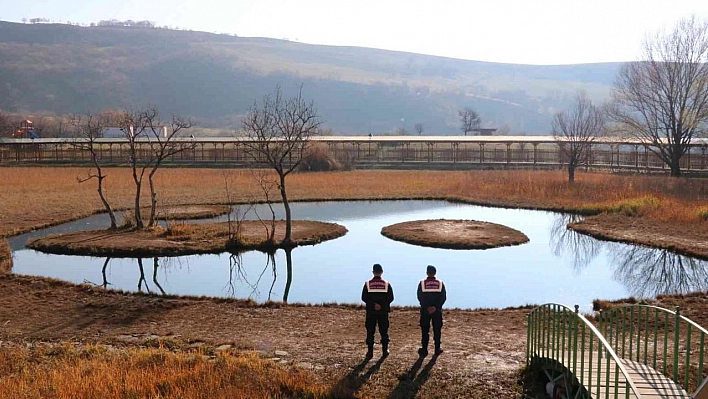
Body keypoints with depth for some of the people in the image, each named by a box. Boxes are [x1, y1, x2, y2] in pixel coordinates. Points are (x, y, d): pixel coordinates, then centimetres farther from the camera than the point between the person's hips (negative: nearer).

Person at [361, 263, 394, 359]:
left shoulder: (367, 284, -4)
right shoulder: (386, 284, -2)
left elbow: (364, 298, -7)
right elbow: (390, 298, -3)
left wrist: (373, 304, -6)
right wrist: (383, 304, 1)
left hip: (371, 312, -1)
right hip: (383, 312, 1)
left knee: (370, 332, 5)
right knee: (384, 331, 10)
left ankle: (370, 352, 5)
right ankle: (385, 351, 13)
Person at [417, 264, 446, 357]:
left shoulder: (422, 283, -3)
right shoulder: (440, 283, 1)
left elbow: (420, 297, -6)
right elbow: (443, 297, -3)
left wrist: (426, 307, -3)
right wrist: (436, 307, -5)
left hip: (425, 311, -1)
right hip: (437, 311, 1)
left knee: (425, 330, 5)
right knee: (437, 330, 10)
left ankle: (424, 349, 5)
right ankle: (437, 348, 15)